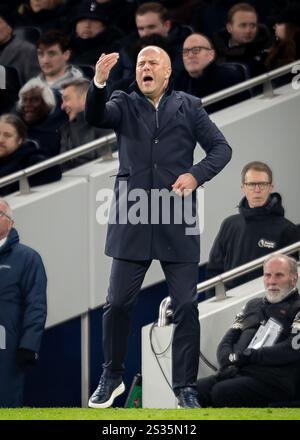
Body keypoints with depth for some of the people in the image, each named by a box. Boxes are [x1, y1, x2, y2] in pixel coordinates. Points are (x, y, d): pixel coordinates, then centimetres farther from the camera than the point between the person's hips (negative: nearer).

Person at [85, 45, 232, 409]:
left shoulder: (188, 106, 9)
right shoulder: (124, 104, 8)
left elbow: (221, 148, 6)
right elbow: (94, 117, -12)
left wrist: (196, 174, -12)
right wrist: (98, 83, -31)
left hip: (177, 225, 0)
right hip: (132, 222, 0)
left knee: (186, 307, -1)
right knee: (118, 303, 2)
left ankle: (185, 386, 8)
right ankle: (112, 377, 19)